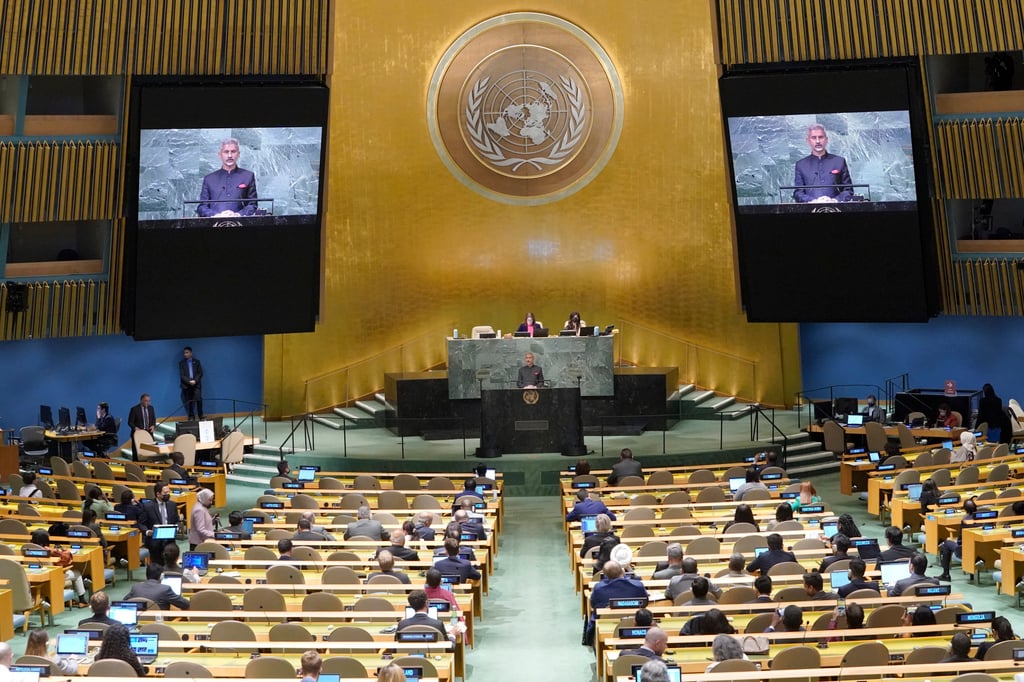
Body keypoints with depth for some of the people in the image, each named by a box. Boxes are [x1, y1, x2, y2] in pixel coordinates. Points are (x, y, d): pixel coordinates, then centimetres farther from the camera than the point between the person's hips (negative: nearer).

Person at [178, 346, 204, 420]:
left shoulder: (197, 361, 10)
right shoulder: (181, 363, 8)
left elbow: (200, 373, 5)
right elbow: (181, 375, 0)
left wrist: (195, 381, -10)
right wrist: (189, 381, -13)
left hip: (196, 384, 0)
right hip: (186, 385, 0)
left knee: (198, 400, -12)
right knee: (189, 402, -1)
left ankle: (201, 416, -2)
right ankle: (191, 417, 7)